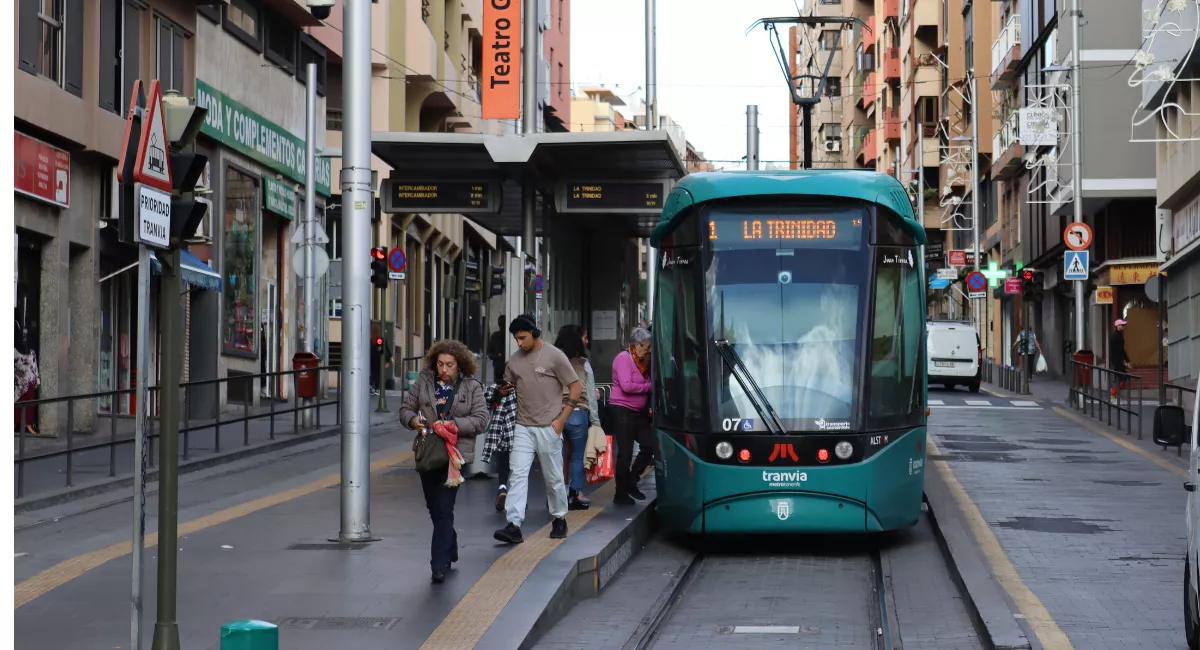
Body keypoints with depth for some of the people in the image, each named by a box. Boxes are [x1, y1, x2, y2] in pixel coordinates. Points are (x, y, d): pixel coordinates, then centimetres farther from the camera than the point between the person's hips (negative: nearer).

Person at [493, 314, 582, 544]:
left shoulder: (554, 356, -6)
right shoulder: (515, 359, 7)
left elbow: (575, 387, -4)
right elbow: (508, 387, 20)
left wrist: (561, 420, -10)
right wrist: (503, 390, -7)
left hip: (548, 428, -4)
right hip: (522, 427, 4)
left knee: (554, 478, 6)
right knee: (517, 475, -7)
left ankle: (559, 519, 24)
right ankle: (514, 526, -11)